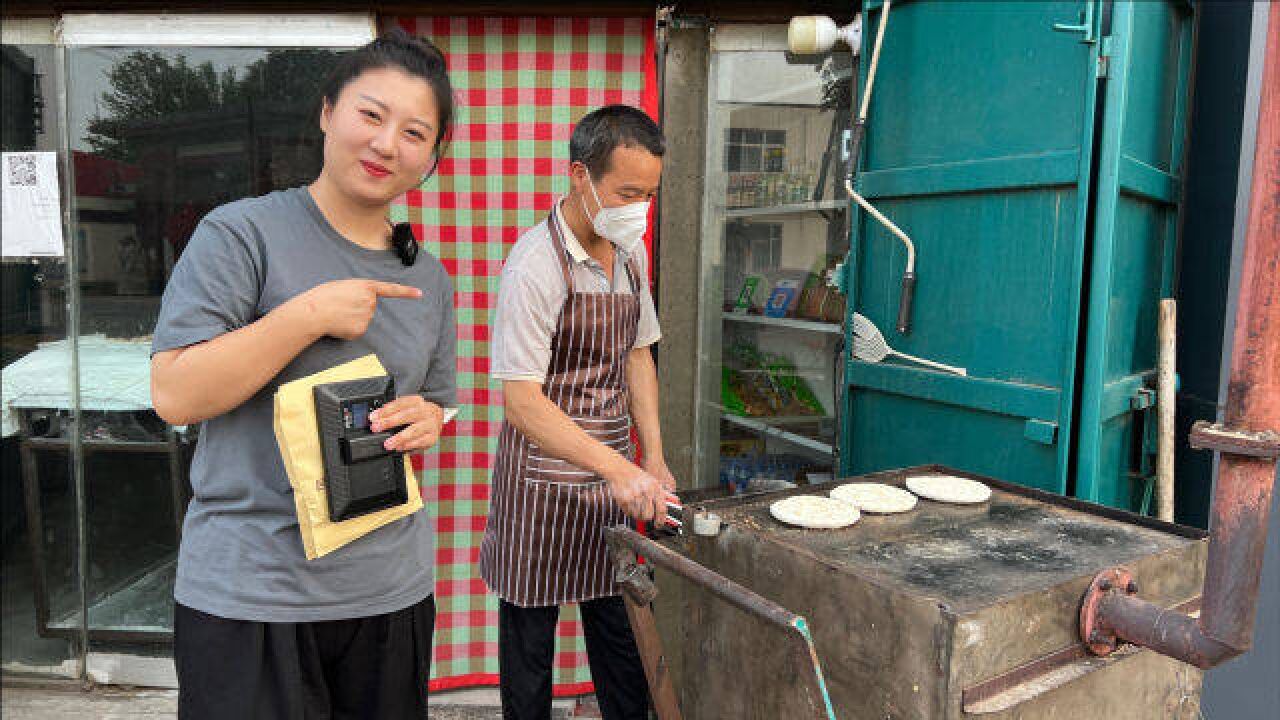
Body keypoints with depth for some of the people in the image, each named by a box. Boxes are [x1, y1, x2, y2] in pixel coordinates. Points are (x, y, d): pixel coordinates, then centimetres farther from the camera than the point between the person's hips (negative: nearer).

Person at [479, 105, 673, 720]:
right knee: (530, 638, 12)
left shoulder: (630, 252, 4)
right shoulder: (536, 266, -19)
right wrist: (619, 469, -31)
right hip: (544, 480, -6)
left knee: (622, 636, 17)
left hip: (615, 475, 6)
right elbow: (522, 401, -24)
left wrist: (653, 460, 3)